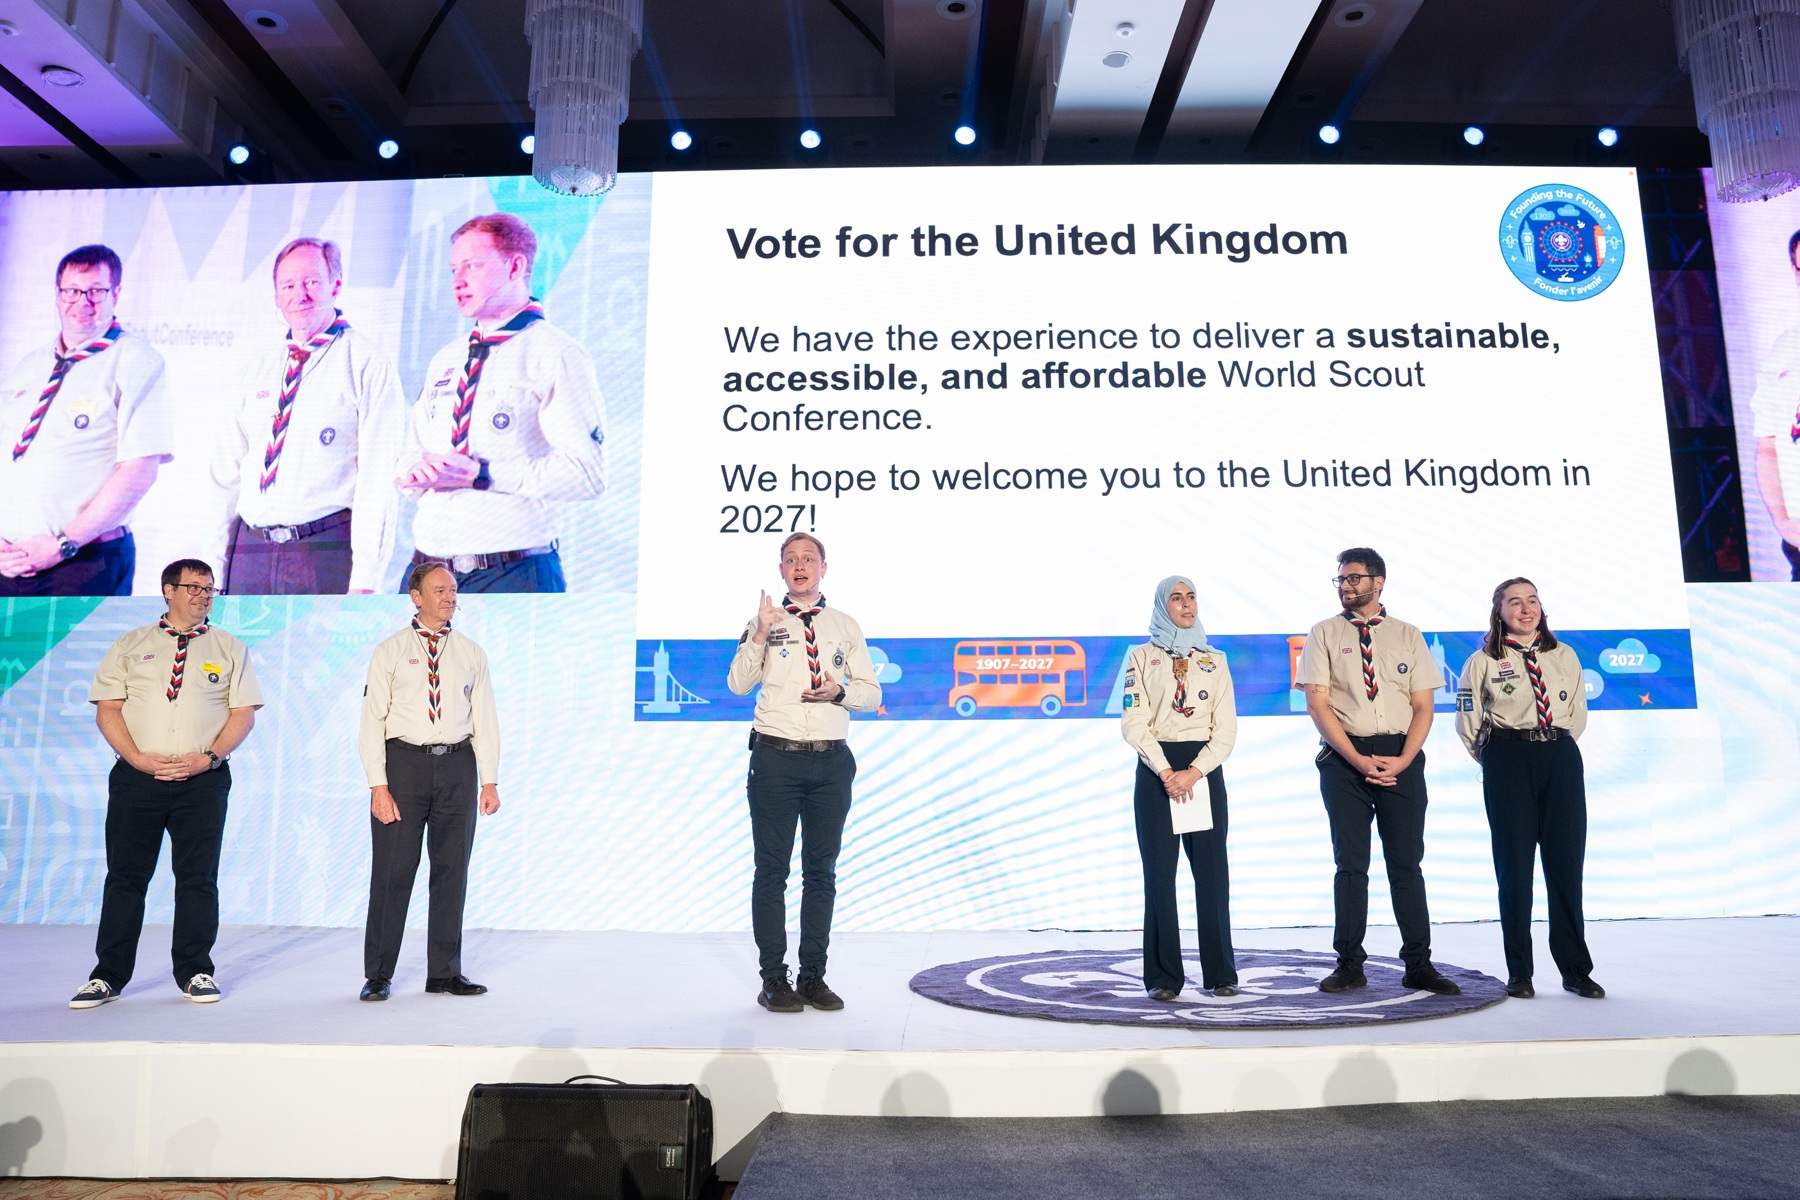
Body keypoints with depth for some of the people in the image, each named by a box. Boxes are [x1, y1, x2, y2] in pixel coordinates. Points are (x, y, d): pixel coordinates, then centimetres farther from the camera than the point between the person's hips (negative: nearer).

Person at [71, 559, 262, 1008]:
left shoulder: (230, 649, 9)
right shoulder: (130, 646, 10)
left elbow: (243, 713, 3)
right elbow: (107, 709, 5)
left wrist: (208, 757, -11)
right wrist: (138, 758, -10)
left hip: (203, 780, 0)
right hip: (136, 776, 1)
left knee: (198, 877, 2)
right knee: (125, 876, 4)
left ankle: (195, 972, 13)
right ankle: (108, 975, 14)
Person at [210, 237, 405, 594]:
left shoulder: (367, 363, -4)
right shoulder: (261, 367, 16)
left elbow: (379, 479, -11)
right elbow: (230, 468, 19)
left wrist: (365, 579, -17)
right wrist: (219, 557, 13)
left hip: (326, 551, -6)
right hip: (250, 550, 6)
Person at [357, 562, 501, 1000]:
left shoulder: (472, 654, 10)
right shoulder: (390, 652, 3)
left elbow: (484, 719, 8)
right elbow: (372, 721, -1)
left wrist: (489, 781, 1)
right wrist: (379, 785, -10)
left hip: (457, 766, 3)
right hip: (405, 762, -2)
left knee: (453, 869, 8)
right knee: (393, 871, 0)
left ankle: (445, 972, 19)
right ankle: (378, 976, 13)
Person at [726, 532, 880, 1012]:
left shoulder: (846, 627, 11)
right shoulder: (765, 620, 4)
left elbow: (872, 693, 12)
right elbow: (738, 684, -6)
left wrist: (840, 692, -8)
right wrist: (759, 636, -19)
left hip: (831, 761, 3)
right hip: (775, 758, -2)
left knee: (822, 870, 9)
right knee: (771, 869, 2)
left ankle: (813, 975, 19)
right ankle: (774, 978, 12)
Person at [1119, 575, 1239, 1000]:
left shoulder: (1215, 660, 11)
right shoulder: (1141, 657, 6)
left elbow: (1226, 728, 4)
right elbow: (1135, 722, -3)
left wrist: (1195, 772, -10)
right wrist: (1166, 773, -13)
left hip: (1205, 768, 2)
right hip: (1156, 768, -2)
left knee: (1211, 870, 0)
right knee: (1160, 872, -2)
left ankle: (1220, 974, 10)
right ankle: (1163, 977, 5)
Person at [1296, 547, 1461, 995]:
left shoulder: (1408, 635, 10)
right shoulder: (1325, 634, 5)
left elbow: (1423, 707, 5)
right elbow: (1317, 704, -3)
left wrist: (1401, 761, -10)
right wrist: (1358, 760, -12)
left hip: (1402, 759, 1)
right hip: (1345, 757, -1)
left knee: (1406, 862, 4)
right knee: (1351, 863, 2)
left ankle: (1418, 964, 12)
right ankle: (1350, 964, 10)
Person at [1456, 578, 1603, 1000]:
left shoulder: (1564, 656, 11)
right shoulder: (1482, 662, 2)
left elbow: (1578, 713, 18)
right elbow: (1467, 723, 5)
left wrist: (1555, 747, 13)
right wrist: (1498, 763, 7)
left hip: (1560, 759, 3)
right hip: (1508, 763, -3)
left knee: (1567, 863, 3)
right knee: (1514, 866, 0)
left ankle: (1576, 970, 13)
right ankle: (1519, 973, 7)